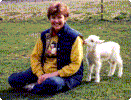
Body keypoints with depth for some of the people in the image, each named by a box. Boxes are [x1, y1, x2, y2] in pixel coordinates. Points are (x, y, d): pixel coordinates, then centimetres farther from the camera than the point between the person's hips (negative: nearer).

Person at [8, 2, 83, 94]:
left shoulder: (74, 37, -9)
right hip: (43, 72, 5)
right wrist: (40, 74, -9)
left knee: (52, 83, -41)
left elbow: (75, 65, -12)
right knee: (13, 79, -7)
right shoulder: (45, 35, 7)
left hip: (66, 75, -5)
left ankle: (33, 87, -12)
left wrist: (54, 74, -21)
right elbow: (35, 56, 10)